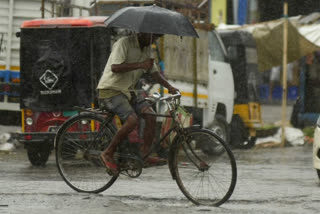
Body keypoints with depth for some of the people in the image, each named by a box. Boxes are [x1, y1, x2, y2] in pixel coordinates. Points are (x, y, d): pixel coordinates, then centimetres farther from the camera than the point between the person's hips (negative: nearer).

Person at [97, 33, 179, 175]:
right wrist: (141, 65, -28)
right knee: (132, 119, -27)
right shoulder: (124, 43, -15)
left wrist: (169, 86, 2)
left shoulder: (147, 49, 12)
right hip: (110, 90, -8)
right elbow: (115, 67, -27)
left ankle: (145, 154, -6)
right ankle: (108, 154, -16)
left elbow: (154, 72, 18)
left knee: (150, 114, -12)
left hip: (127, 91, 8)